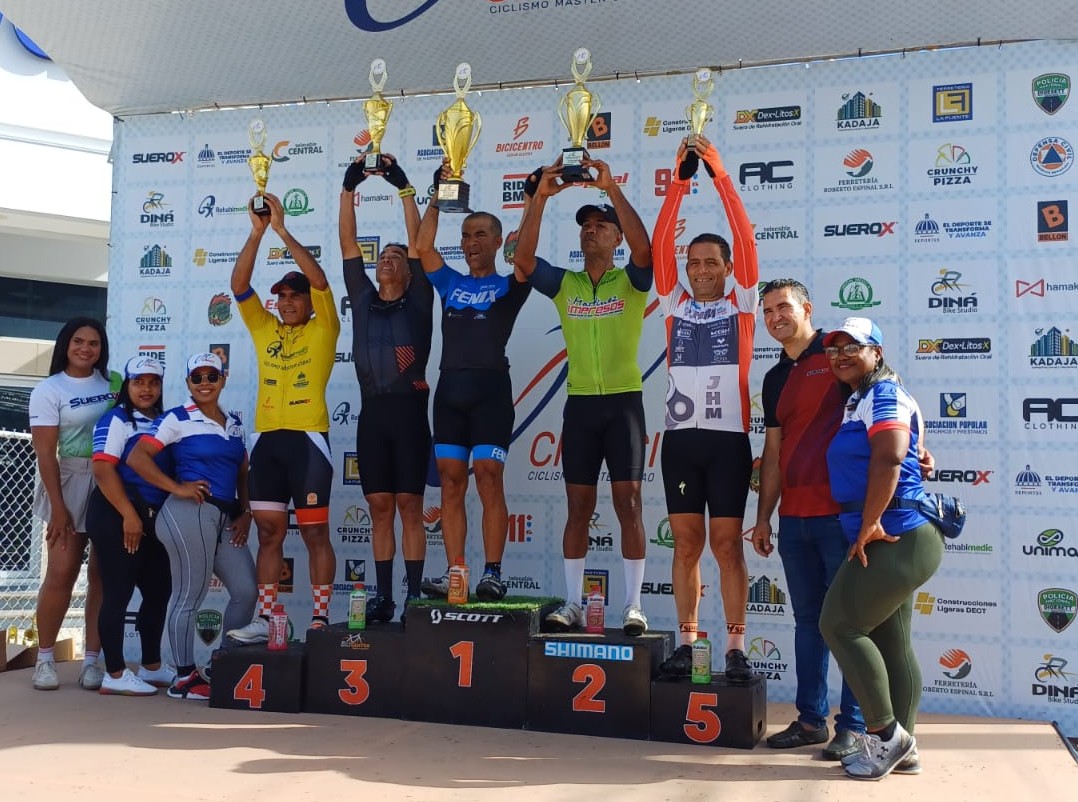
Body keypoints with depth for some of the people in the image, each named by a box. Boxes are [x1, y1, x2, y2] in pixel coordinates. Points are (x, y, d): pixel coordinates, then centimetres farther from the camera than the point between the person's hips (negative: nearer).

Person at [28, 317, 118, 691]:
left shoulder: (113, 382, 9)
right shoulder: (48, 391, -1)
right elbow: (45, 453, -6)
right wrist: (58, 507, -13)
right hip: (71, 482, -3)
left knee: (103, 574, 3)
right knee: (61, 573, -6)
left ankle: (92, 660, 9)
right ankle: (45, 658, 8)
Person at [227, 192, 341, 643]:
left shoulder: (322, 330, 5)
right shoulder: (264, 329, 16)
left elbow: (319, 279, -9)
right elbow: (239, 285, 6)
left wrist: (281, 230, -10)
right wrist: (257, 233, -4)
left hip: (307, 438, -5)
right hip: (266, 438, 5)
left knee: (315, 532, 0)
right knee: (269, 532, 8)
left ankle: (320, 619, 5)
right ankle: (266, 619, 14)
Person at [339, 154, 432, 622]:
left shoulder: (418, 303, 5)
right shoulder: (363, 301, 14)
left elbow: (419, 242, -3)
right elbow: (347, 243, 10)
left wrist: (404, 187, -5)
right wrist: (349, 188, 4)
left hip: (408, 410, -4)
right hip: (372, 412, 4)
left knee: (409, 507, -1)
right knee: (379, 508, 6)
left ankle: (414, 596, 4)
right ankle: (383, 597, 12)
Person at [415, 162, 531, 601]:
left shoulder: (508, 286, 7)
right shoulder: (450, 283, 17)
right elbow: (423, 247, 6)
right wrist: (438, 196, 3)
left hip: (490, 389, -4)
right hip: (450, 388, 5)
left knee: (489, 480, -9)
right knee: (451, 483, 2)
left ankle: (492, 573, -6)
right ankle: (453, 575, 5)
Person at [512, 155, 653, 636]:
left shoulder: (631, 282, 2)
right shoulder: (564, 284, 10)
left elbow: (644, 249, -18)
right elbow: (523, 258, -5)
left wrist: (612, 187, -20)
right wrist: (539, 197, -11)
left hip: (623, 400, -3)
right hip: (580, 402, 3)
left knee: (627, 500, -3)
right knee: (578, 505, 5)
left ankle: (633, 606, 3)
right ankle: (573, 604, 11)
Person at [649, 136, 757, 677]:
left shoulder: (741, 302, 6)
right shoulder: (675, 302, 12)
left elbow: (745, 238, -4)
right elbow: (660, 244, 4)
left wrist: (719, 175, -7)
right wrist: (680, 180, -3)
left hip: (728, 436, -2)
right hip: (680, 436, 3)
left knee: (726, 543, 0)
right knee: (687, 543, 6)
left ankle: (735, 647, 7)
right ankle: (686, 643, 14)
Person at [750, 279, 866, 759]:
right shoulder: (775, 378, 17)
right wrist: (763, 517, 16)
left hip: (841, 512, -7)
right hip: (793, 518, 7)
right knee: (807, 620, 11)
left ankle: (853, 726, 7)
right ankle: (810, 719, 20)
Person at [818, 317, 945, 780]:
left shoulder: (883, 394, -10)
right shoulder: (859, 400, 20)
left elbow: (889, 460, -22)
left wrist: (869, 525, -21)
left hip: (897, 536, -10)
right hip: (896, 539, 10)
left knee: (840, 625, -10)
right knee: (892, 644, 11)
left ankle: (885, 735, 0)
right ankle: (901, 748, 17)